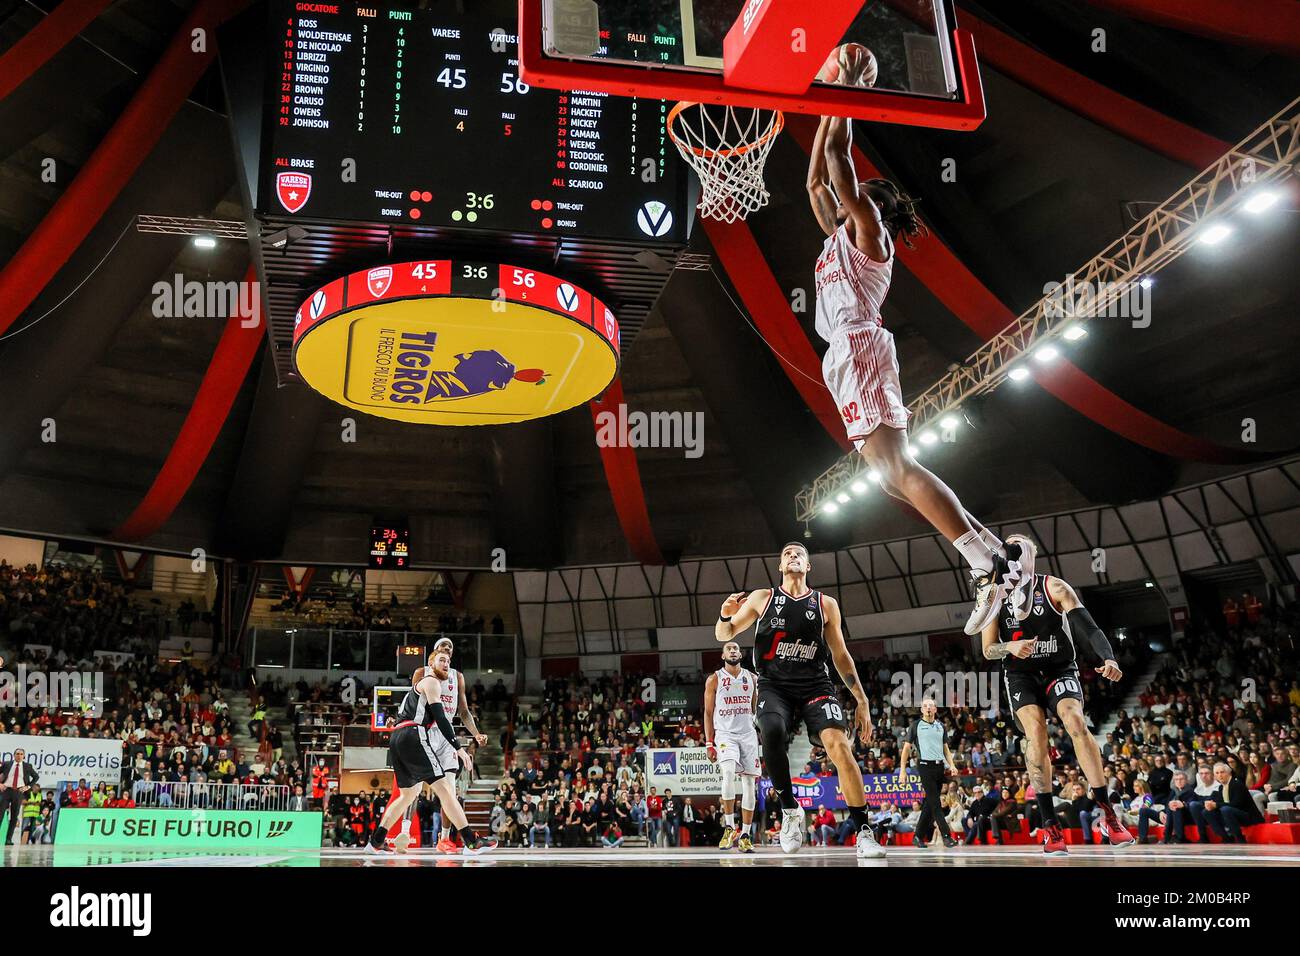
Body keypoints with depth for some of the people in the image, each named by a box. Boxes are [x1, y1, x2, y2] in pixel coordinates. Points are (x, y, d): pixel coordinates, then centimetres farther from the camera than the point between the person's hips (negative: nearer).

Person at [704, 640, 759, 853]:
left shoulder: (752, 678, 10)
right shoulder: (714, 679, 2)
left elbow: (758, 709, 15)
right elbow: (708, 713, 4)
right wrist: (709, 743, -1)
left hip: (748, 735, 3)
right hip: (725, 734, -3)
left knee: (749, 783, 0)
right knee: (728, 773, -26)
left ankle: (745, 835, 8)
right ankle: (729, 827, -17)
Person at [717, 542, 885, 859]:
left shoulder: (826, 604, 9)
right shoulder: (762, 597, 6)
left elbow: (841, 655, 13)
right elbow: (724, 635, 10)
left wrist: (861, 699, 6)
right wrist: (725, 616, -14)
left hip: (815, 685, 1)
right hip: (774, 686, -1)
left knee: (839, 745, -21)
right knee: (772, 733, -32)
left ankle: (864, 833, -11)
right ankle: (790, 810, -10)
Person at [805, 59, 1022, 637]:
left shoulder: (866, 224, 5)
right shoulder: (842, 234, 28)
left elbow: (837, 156, -3)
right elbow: (815, 180, 34)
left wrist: (847, 86, 8)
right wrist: (831, 105, 36)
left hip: (859, 347, -9)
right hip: (848, 355, 9)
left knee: (897, 468, -20)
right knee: (894, 475, 3)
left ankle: (990, 565, -23)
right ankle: (992, 554, 2)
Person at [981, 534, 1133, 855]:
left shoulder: (1054, 587, -7)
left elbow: (1089, 628, -16)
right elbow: (988, 650, 2)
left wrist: (1109, 659, -35)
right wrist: (1010, 647, -20)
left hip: (1059, 669, -1)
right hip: (1021, 675, 1)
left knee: (1076, 722, -26)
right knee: (1035, 732, -21)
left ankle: (1108, 815, -18)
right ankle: (1049, 825, -17)